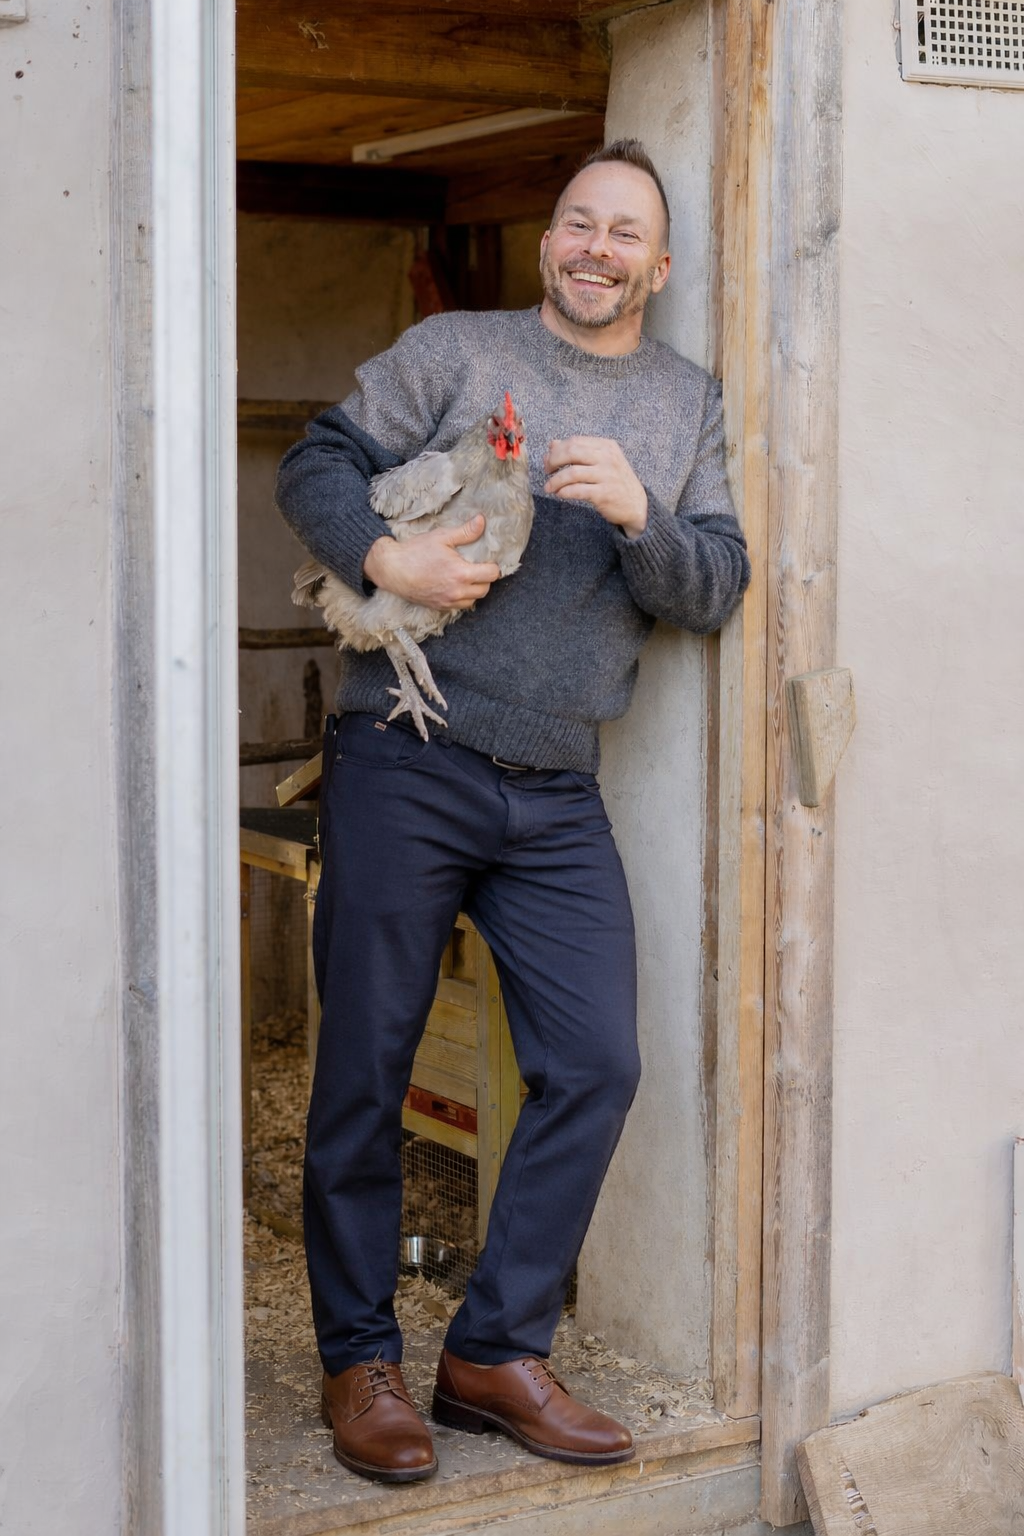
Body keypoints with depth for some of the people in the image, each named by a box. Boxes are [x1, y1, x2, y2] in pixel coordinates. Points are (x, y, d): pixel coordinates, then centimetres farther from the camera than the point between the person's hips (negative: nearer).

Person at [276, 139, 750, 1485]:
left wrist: (641, 517, -16)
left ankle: (497, 1352, 11)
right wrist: (385, 557, -17)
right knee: (365, 1070, 2)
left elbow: (717, 591, 4)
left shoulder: (688, 405, 12)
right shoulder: (452, 352, 4)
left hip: (557, 797, 3)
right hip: (405, 768, -3)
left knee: (596, 1067, -3)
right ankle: (359, 1360, 16)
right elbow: (317, 467, 2)